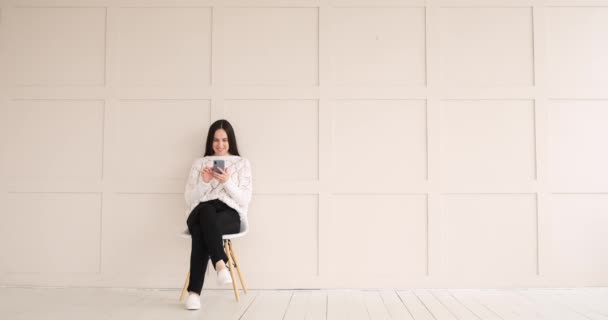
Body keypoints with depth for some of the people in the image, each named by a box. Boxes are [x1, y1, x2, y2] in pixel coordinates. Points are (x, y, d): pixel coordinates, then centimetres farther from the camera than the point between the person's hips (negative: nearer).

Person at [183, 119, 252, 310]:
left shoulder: (242, 163, 15)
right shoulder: (199, 163, 20)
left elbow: (245, 200, 5)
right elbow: (189, 198, 11)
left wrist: (227, 182, -10)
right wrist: (203, 182, -6)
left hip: (230, 214, -1)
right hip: (200, 212, 1)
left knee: (202, 231, -37)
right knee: (206, 209, -39)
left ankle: (195, 291, -43)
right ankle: (220, 264, -50)